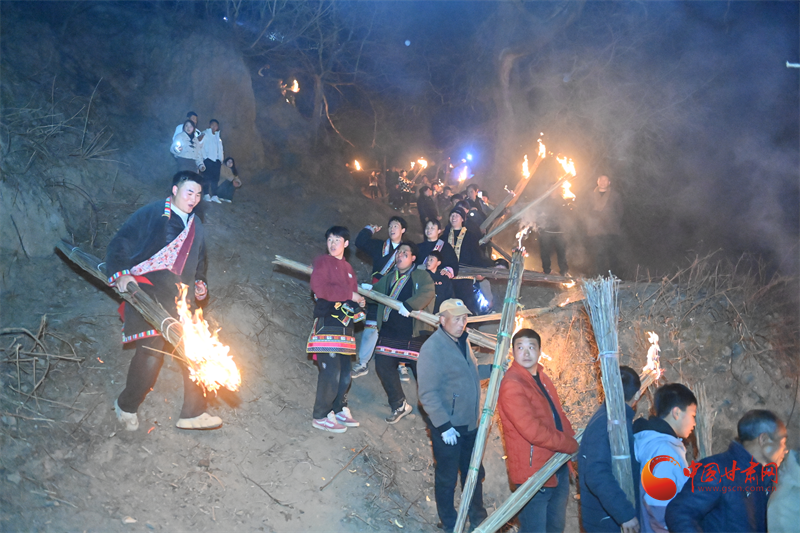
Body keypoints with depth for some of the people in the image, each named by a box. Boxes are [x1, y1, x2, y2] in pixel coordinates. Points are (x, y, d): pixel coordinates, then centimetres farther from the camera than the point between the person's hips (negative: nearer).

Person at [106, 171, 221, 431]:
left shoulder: (195, 226, 18)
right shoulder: (152, 213, -2)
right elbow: (119, 244, -3)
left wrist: (199, 283, 12)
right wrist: (122, 273, -17)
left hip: (180, 303, 6)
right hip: (148, 298, -6)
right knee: (151, 352, -10)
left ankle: (193, 413, 16)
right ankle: (126, 407, 14)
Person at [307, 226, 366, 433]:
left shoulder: (348, 268, 23)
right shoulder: (323, 261, 0)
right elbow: (319, 288, -15)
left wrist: (358, 302, 5)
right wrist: (349, 294, -13)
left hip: (345, 323, 8)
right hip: (327, 321, -8)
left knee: (345, 372, 9)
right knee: (331, 372, -11)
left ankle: (339, 410, 22)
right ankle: (321, 416, -1)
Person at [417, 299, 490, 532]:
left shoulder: (462, 341, 7)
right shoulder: (432, 348, -21)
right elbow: (427, 393, -23)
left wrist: (493, 368, 5)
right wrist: (443, 426, -25)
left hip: (469, 424, 8)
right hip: (447, 427, -8)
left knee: (475, 473, 20)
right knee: (447, 478, 8)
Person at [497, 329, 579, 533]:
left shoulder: (541, 378, 9)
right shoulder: (512, 385, -21)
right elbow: (533, 431, -26)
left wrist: (572, 437, 3)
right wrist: (572, 445, -16)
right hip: (533, 472, -9)